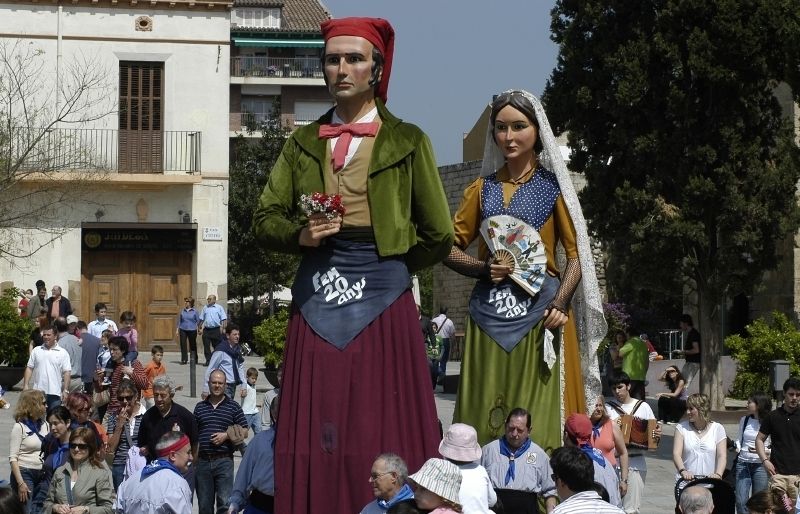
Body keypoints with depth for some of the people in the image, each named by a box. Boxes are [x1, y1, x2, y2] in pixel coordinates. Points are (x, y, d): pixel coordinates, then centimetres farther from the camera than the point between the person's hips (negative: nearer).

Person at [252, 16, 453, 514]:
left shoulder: (407, 141, 5)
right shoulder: (303, 143, 13)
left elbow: (438, 236, 6)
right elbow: (266, 218, 13)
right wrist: (301, 236, -6)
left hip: (383, 297, -2)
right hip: (317, 296, 3)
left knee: (383, 436, -5)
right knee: (317, 435, -1)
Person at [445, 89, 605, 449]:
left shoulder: (552, 186, 5)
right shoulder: (482, 189, 14)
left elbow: (576, 254, 0)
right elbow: (451, 249, 14)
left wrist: (559, 305, -15)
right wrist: (482, 268, -6)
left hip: (539, 312, -3)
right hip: (489, 312, 3)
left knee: (539, 420, -6)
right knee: (485, 421, 0)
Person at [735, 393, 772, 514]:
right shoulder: (744, 420, 9)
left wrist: (764, 450, -19)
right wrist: (737, 447, 2)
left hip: (760, 466, -4)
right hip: (743, 463, 4)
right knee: (741, 501, -4)